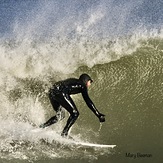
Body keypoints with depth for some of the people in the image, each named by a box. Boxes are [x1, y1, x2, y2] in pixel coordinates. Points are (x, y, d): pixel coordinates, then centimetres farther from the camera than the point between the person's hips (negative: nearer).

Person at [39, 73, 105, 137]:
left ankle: (42, 126, 15)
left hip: (51, 92, 9)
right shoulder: (82, 85, 10)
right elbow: (88, 101, 2)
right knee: (75, 113, -1)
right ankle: (64, 133, -6)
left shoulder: (74, 81, 32)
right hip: (60, 93, -9)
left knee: (60, 116, 22)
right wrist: (98, 115, 1)